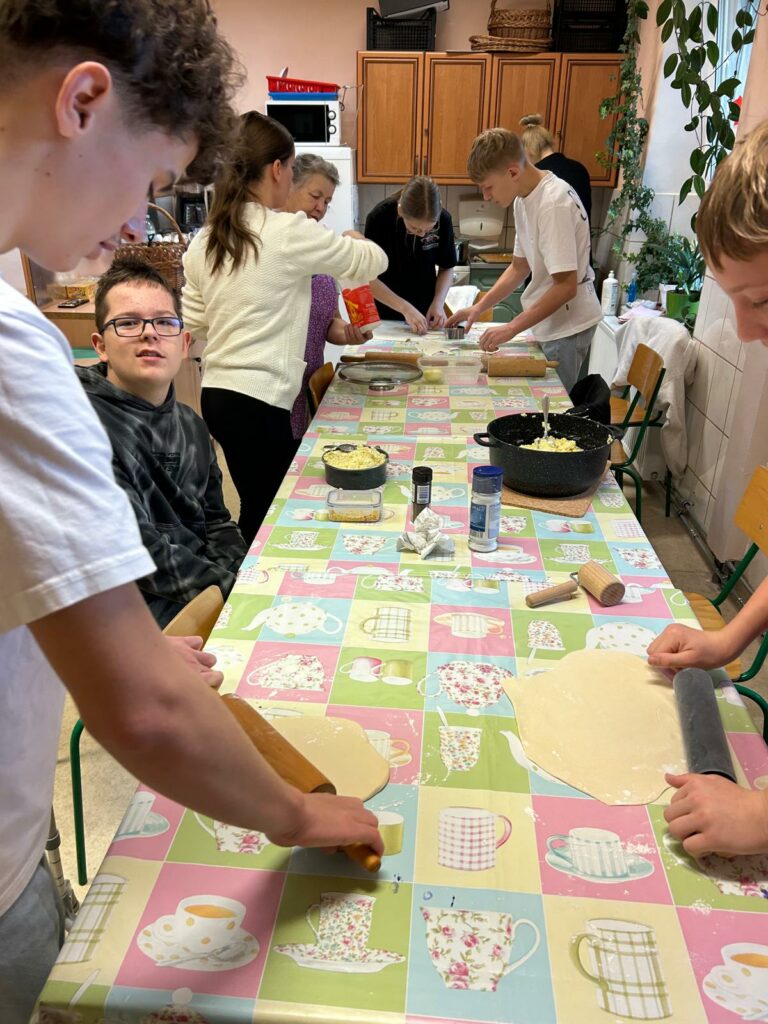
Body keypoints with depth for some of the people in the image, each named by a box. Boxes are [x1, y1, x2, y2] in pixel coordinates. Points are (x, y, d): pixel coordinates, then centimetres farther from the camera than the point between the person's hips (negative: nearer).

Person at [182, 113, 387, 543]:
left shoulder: (205, 241, 8)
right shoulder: (291, 232, -11)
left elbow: (194, 324, 14)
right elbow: (373, 261, 2)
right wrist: (353, 239, 24)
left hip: (217, 393, 8)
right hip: (259, 402, -8)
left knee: (259, 510, 20)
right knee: (265, 520, 5)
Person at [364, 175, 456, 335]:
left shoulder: (443, 220, -15)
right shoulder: (379, 218, -22)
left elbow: (446, 268, -1)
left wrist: (438, 302, -17)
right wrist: (405, 308, -29)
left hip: (424, 314, 2)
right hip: (384, 315, -2)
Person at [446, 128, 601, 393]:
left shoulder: (554, 204, -21)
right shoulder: (524, 199, 7)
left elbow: (566, 286, -23)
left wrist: (512, 328, -20)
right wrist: (479, 307, 7)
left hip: (566, 328, -8)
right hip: (547, 323, 8)